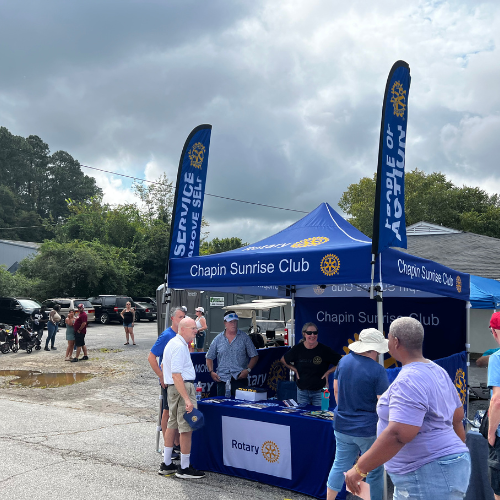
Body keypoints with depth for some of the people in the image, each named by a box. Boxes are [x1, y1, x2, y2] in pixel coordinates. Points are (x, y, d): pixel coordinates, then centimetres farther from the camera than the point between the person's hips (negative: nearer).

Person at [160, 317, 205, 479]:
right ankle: (184, 469, 3)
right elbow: (176, 375, -25)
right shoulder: (179, 346, -18)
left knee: (172, 425, 16)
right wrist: (187, 399, -28)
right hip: (183, 387, -11)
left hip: (172, 387, 11)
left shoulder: (174, 343, 16)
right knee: (187, 429, -4)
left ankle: (167, 465, 24)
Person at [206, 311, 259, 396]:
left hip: (240, 378, -1)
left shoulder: (244, 337, 5)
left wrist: (248, 369, -8)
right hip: (222, 379, 2)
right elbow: (209, 358, 16)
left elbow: (254, 356, 6)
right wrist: (211, 372, 2)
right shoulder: (218, 339, 10)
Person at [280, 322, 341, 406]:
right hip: (302, 391, 2)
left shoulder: (324, 350, -9)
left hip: (319, 392, -2)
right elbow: (283, 360, 15)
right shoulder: (298, 349, -2)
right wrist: (295, 370, 4)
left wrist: (328, 372, -7)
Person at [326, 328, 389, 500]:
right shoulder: (377, 370, -20)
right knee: (374, 471, 11)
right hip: (368, 429, -6)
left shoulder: (344, 360, -1)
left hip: (342, 426, 6)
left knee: (339, 466, 18)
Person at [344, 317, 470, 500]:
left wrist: (360, 469, -23)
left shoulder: (409, 381, -23)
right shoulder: (436, 371, 8)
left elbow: (398, 435, -30)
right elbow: (457, 416, 17)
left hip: (428, 478, -10)